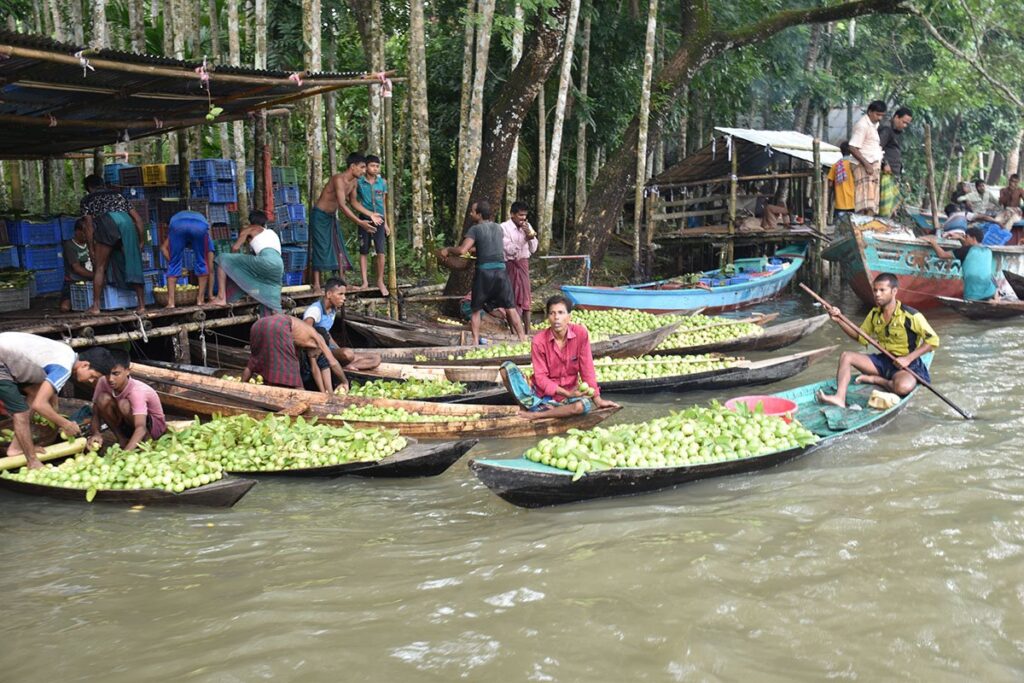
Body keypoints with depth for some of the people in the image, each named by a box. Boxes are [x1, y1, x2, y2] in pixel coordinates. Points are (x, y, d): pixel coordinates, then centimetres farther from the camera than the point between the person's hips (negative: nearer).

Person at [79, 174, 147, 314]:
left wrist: (91, 250, 13)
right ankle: (142, 304, 6)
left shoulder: (87, 200, 26)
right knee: (133, 264, 8)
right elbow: (138, 219, 26)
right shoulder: (117, 195, 36)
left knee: (100, 267, 8)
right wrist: (141, 242, 27)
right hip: (127, 222, 3)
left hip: (107, 222, -3)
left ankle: (96, 306, 5)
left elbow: (89, 225, 13)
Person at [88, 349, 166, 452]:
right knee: (103, 399, -21)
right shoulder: (103, 383, -19)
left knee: (124, 405, -34)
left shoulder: (136, 391, -34)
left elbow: (141, 427, -45)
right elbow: (96, 413, -12)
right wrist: (96, 433, -35)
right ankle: (122, 439, -6)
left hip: (154, 425, -5)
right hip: (128, 424, 5)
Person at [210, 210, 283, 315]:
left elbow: (235, 248, 10)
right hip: (279, 265, 6)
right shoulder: (272, 233, 37)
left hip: (266, 260, -6)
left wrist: (232, 262, 31)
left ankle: (221, 298, 0)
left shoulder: (249, 229, 20)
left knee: (223, 259, 8)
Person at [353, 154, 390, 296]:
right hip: (364, 220, -1)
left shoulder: (382, 182, 4)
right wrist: (370, 213, -10)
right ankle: (365, 281, 12)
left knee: (381, 252, -5)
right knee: (363, 252, 4)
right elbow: (353, 201, -3)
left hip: (379, 220, 1)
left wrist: (386, 223, 12)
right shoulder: (358, 182, -4)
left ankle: (380, 281, 6)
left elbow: (383, 203, 12)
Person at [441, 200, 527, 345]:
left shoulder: (475, 229, -5)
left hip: (484, 272, -4)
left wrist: (448, 249, 2)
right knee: (511, 308, 7)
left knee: (476, 310, 10)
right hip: (501, 270, 4)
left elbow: (462, 250, -15)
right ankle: (523, 340, 4)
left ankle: (475, 342, 5)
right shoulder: (498, 227, 13)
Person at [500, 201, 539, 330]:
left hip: (523, 264, 5)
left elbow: (533, 249, 7)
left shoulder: (527, 226, 6)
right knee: (512, 297, 1)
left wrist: (530, 237, -11)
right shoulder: (504, 227, -10)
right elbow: (508, 249, -18)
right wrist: (525, 239, -23)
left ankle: (527, 330, 13)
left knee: (526, 297, 7)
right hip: (510, 265, -5)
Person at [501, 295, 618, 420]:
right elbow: (540, 377, -13)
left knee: (584, 404, -35)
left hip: (569, 393, 1)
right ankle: (540, 407, -25)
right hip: (542, 391, -1)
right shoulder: (539, 341, -13)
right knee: (507, 368, -22)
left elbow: (586, 368, -5)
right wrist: (567, 393, -24)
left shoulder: (581, 333, -12)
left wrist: (597, 399, -5)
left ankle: (536, 414, -20)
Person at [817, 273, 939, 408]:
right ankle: (840, 397, -28)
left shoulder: (910, 316, -16)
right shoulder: (874, 314, 4)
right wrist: (839, 320, 1)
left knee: (904, 386, -39)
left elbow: (933, 340, -13)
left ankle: (874, 379, -9)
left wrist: (908, 359, -20)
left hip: (905, 365, -6)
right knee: (845, 356, -11)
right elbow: (861, 337, 15)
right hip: (882, 360, 6)